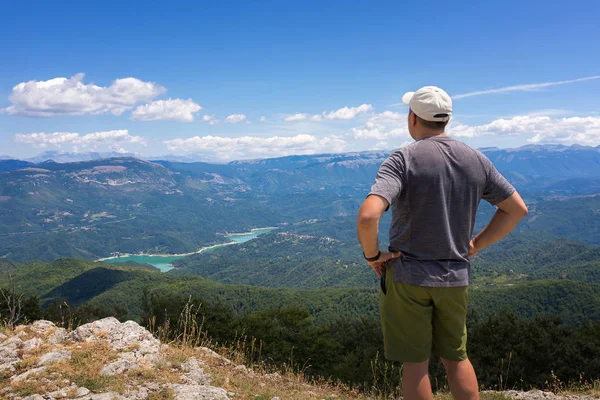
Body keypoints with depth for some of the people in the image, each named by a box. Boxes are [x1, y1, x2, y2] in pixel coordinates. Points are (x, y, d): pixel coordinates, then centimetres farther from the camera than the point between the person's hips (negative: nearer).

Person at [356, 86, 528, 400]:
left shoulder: (403, 160, -15)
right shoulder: (476, 161, 2)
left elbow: (367, 216, -29)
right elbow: (517, 208, 9)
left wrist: (372, 255, -11)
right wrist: (475, 245, 11)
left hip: (407, 275, -4)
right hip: (456, 278, 5)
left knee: (415, 364, 9)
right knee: (456, 358, 21)